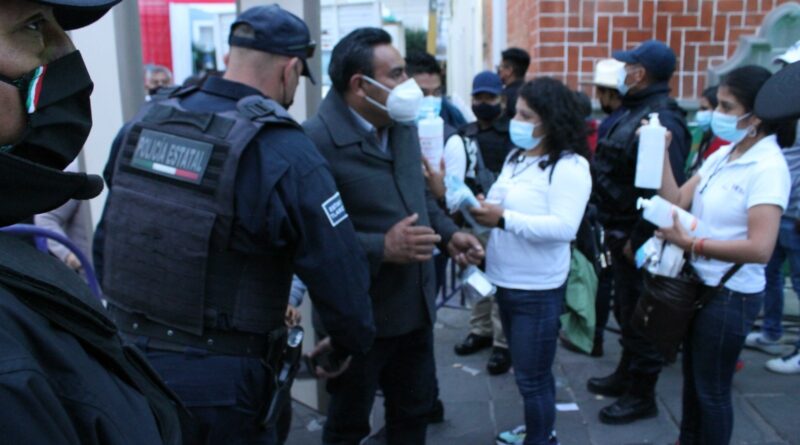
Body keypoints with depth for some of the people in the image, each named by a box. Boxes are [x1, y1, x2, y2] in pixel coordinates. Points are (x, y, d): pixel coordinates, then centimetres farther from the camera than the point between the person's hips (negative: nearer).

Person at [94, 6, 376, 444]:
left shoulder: (144, 121, 2)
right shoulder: (285, 153, -17)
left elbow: (107, 237, 10)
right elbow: (341, 272, -15)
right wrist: (347, 345, 5)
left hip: (122, 355, 6)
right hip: (213, 377, -5)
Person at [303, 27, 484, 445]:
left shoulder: (403, 126, 3)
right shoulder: (316, 141, -25)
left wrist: (448, 233, 2)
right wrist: (382, 248, -30)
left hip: (415, 306, 8)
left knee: (415, 408, 25)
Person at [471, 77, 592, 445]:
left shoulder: (570, 166, -16)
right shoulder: (516, 157, 9)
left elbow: (564, 227, -26)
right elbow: (503, 208, 9)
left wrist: (503, 218, -28)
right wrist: (482, 210, -13)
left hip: (538, 289, -8)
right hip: (505, 281, 8)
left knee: (533, 377, 7)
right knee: (527, 371, 23)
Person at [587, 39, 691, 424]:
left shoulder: (662, 121, -22)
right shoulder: (635, 111, 11)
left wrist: (638, 240, -24)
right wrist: (615, 231, 16)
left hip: (638, 237, -10)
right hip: (621, 232, 10)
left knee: (640, 315, 3)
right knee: (625, 309, 22)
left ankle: (641, 396, 18)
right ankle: (626, 375, 39)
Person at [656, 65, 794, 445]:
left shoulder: (767, 168, -20)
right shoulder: (722, 155, 4)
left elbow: (759, 248, -28)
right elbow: (676, 202, -1)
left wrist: (691, 244, -25)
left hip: (731, 295, -8)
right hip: (701, 284, 8)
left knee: (712, 387, 8)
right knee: (692, 376, 23)